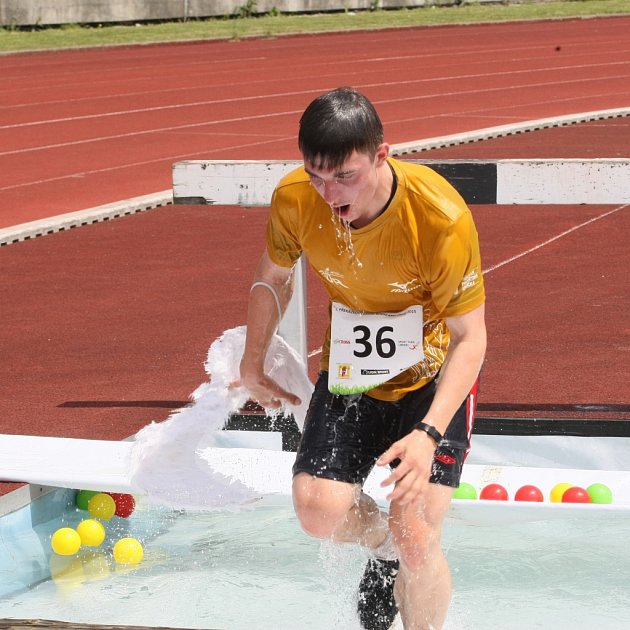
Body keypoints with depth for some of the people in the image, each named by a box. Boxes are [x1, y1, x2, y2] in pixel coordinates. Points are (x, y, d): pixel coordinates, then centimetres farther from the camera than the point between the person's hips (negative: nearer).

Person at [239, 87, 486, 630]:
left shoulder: (441, 217, -30)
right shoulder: (293, 200, -18)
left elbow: (470, 338, -22)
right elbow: (273, 276, 6)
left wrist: (429, 433, -35)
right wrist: (252, 364, 16)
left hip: (433, 375, -3)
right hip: (351, 373, 4)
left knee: (415, 534, -15)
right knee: (318, 510, -14)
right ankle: (384, 545, 22)